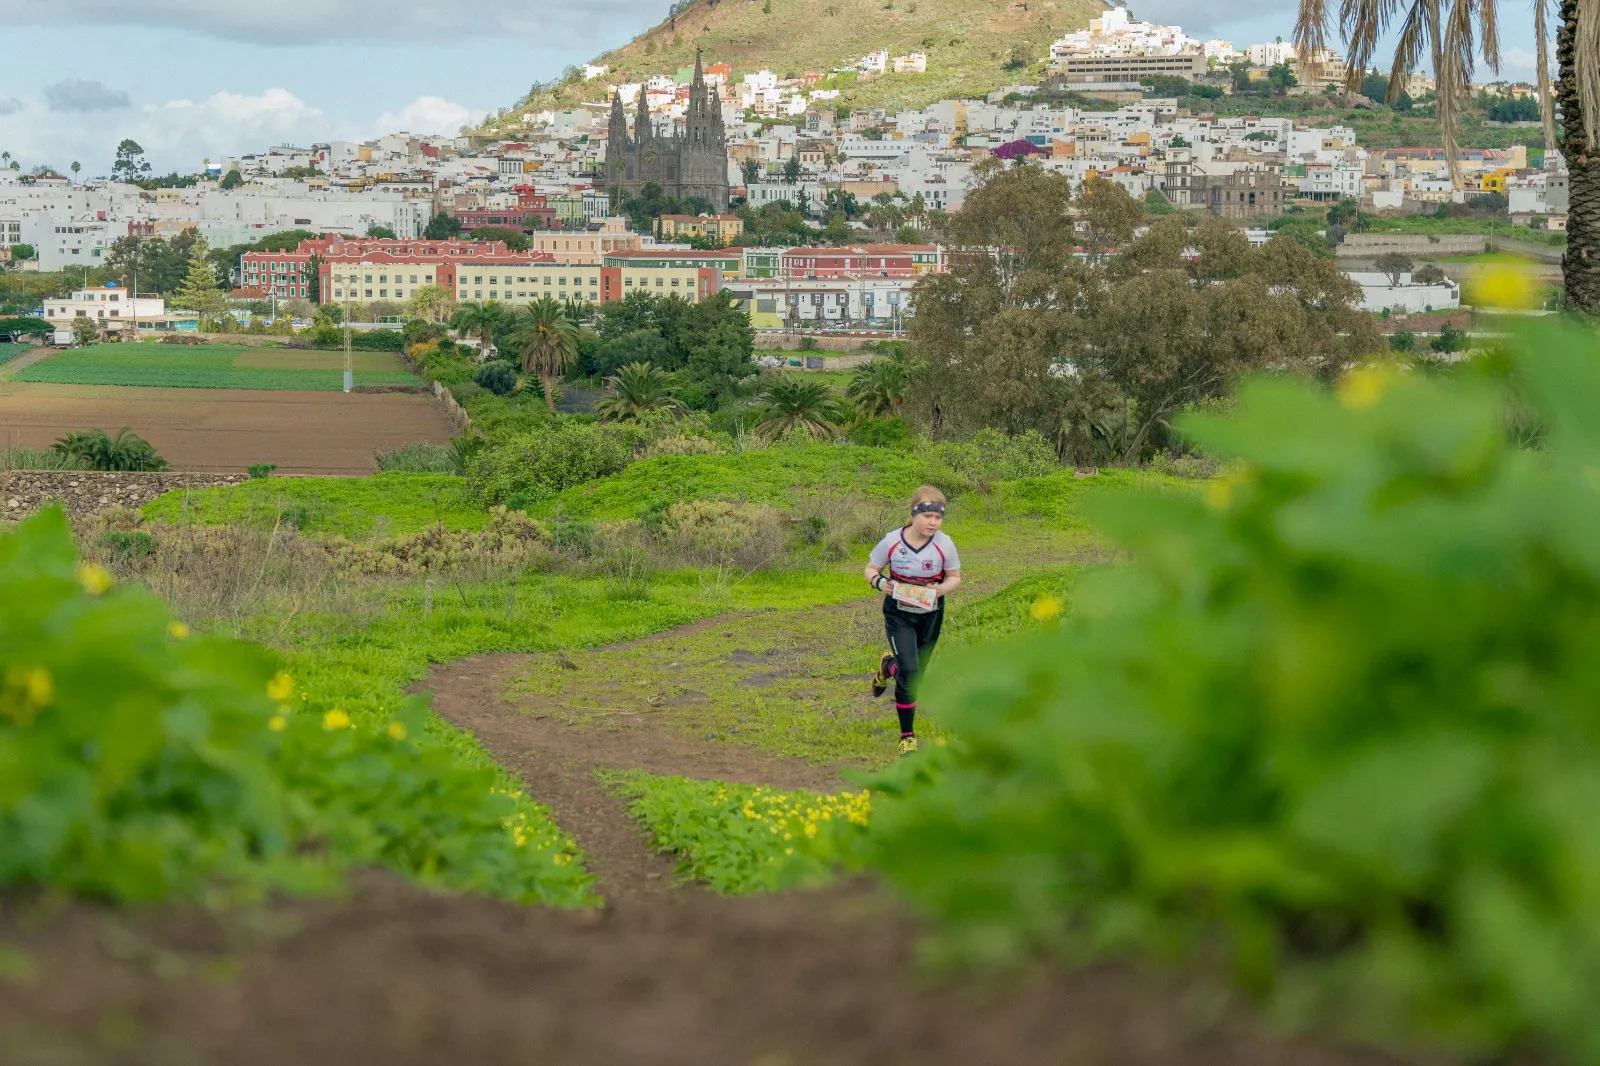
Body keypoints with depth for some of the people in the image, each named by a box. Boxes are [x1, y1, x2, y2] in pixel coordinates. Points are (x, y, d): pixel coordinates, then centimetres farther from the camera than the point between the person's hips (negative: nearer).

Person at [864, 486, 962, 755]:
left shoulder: (944, 544, -14)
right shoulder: (892, 541, -16)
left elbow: (954, 577, 0)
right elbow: (871, 568, -2)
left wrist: (941, 589, -22)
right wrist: (879, 582, -24)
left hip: (930, 614, 2)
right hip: (898, 614, -2)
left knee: (916, 671, 13)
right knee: (909, 671, -16)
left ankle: (888, 666, 51)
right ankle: (907, 735, -2)